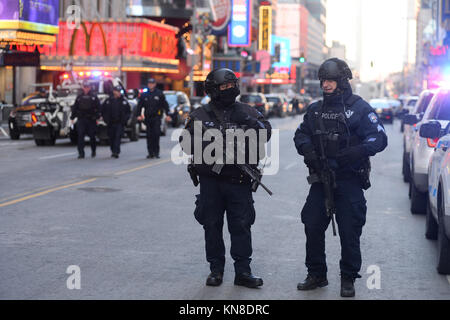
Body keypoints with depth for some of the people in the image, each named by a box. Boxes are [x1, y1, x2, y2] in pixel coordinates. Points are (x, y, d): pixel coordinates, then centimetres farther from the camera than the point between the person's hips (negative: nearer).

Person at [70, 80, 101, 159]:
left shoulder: (94, 97, 5)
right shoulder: (79, 97, 11)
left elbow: (98, 108, 0)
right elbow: (74, 108, 12)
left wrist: (97, 117, -11)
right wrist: (72, 118, 7)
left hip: (91, 120, -1)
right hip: (81, 120, 1)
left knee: (92, 136, 7)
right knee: (80, 136, -8)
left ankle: (93, 151, 28)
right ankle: (81, 153, -7)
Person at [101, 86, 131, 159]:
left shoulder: (124, 101, 3)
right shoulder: (108, 101, 3)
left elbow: (128, 111, 12)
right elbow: (102, 110, 11)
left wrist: (125, 119, 1)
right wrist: (106, 119, 4)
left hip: (120, 123, -1)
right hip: (111, 123, 2)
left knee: (118, 137, -13)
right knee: (111, 138, 8)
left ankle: (116, 152, -18)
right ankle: (113, 151, 24)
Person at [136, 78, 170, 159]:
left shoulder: (159, 94, 4)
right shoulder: (144, 95, 11)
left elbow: (165, 105, 5)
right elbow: (140, 106, 13)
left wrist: (167, 115, -1)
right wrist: (139, 115, 2)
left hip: (157, 117, -3)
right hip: (148, 118, 3)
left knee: (157, 133, -11)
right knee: (149, 136, 3)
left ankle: (156, 152, -5)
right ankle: (151, 153, 8)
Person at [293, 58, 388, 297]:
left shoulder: (358, 108, -4)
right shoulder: (315, 110, 12)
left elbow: (379, 138, -9)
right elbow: (301, 134, 18)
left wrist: (357, 151, -26)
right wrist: (307, 150, -5)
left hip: (349, 180, -5)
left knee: (349, 232, -2)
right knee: (312, 226, 5)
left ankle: (348, 279, 11)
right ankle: (316, 275, 20)